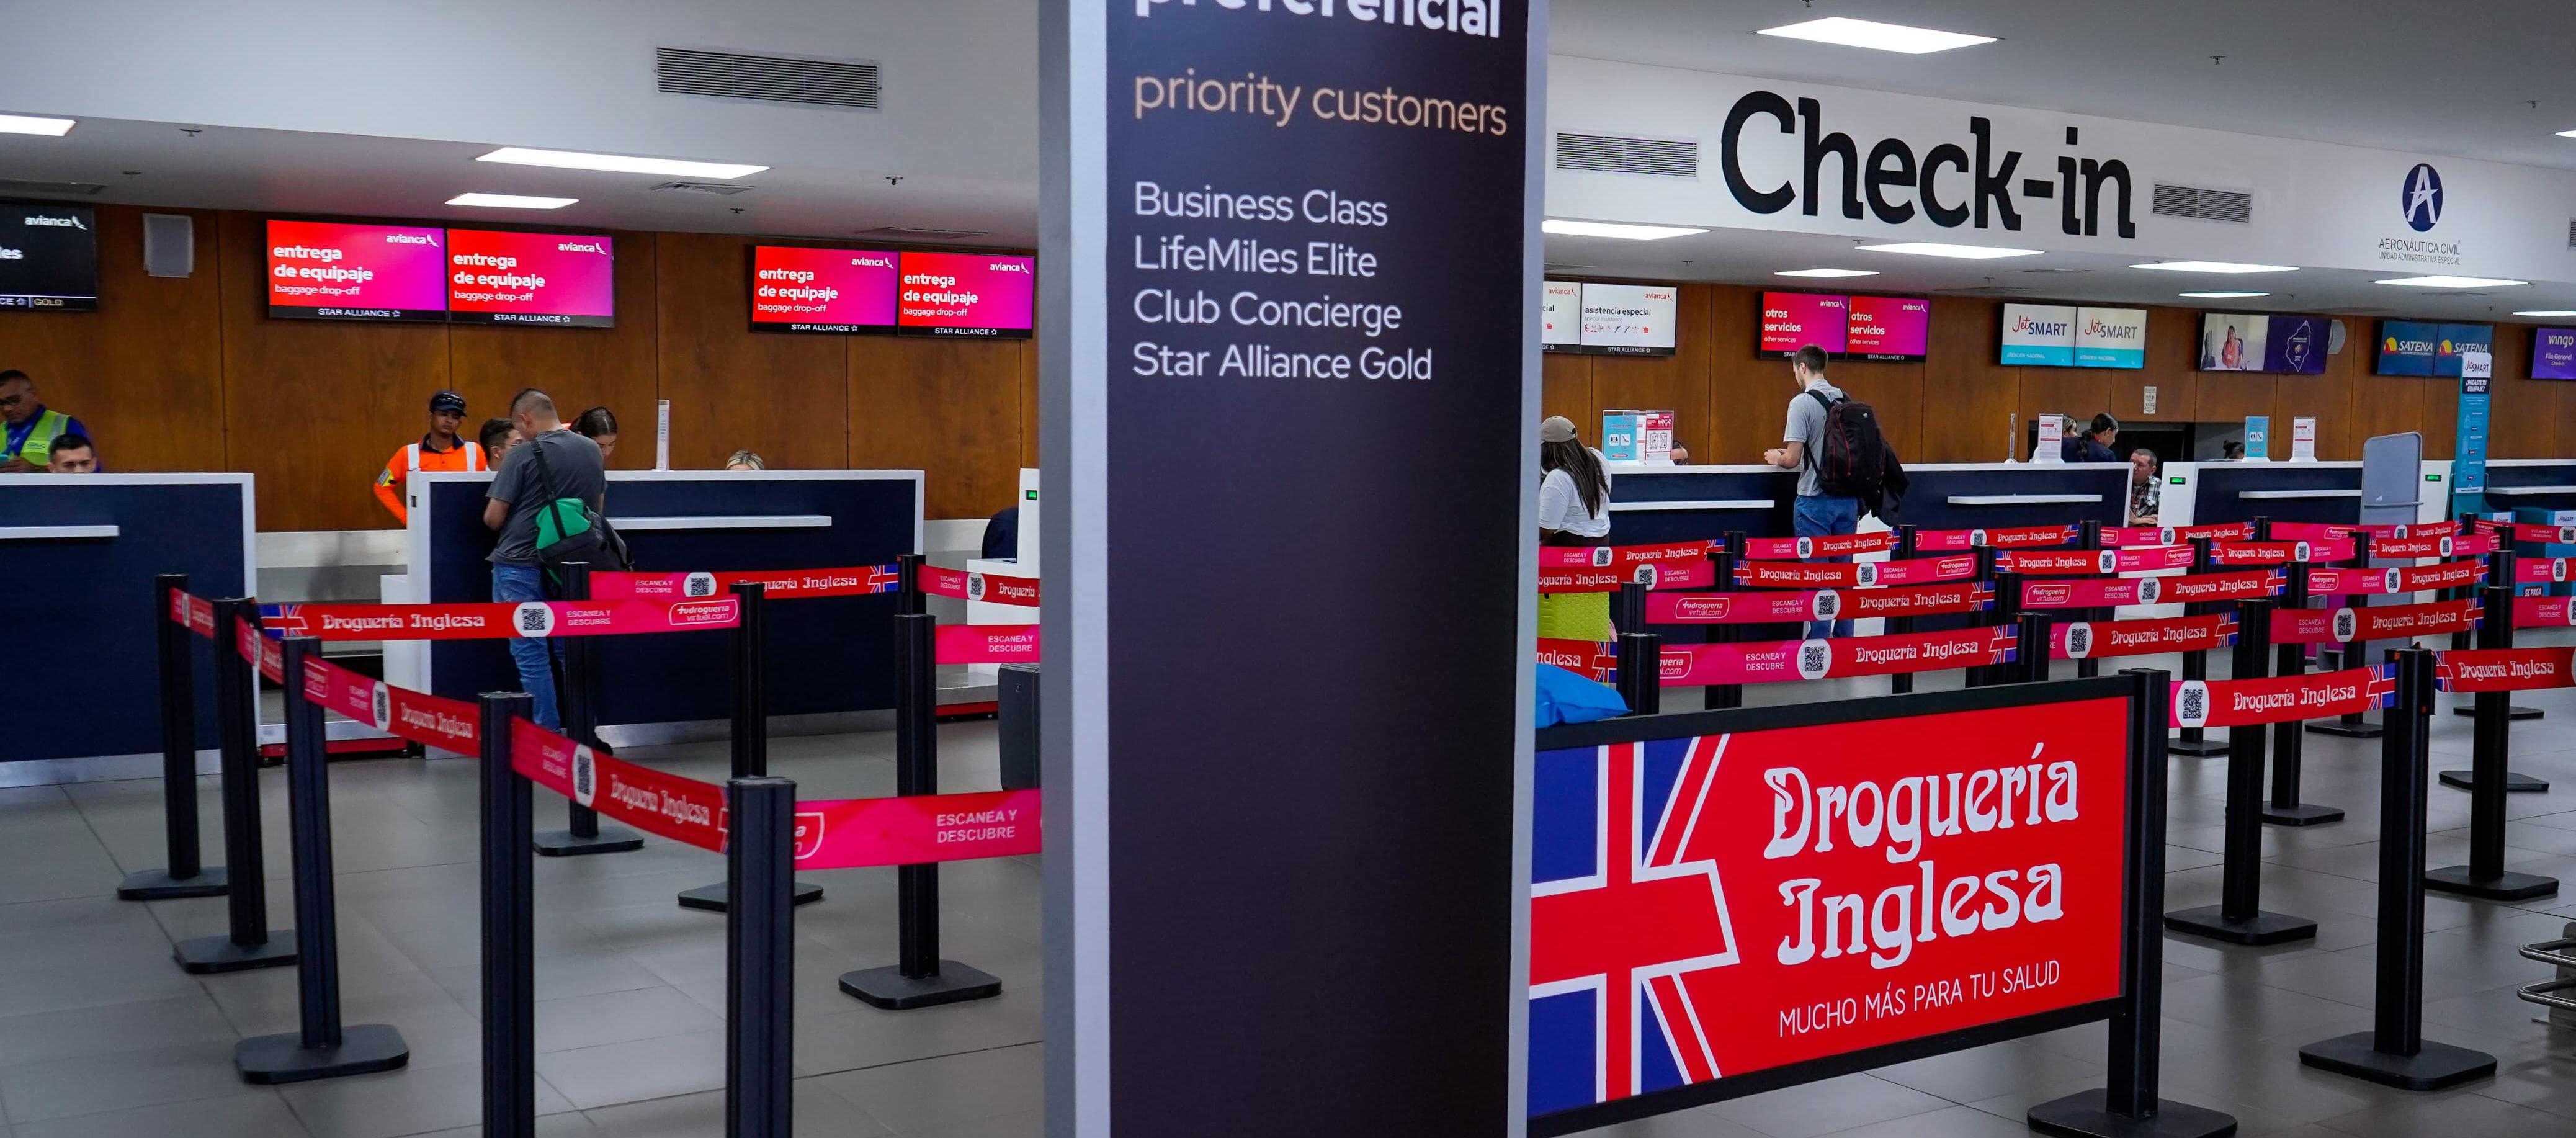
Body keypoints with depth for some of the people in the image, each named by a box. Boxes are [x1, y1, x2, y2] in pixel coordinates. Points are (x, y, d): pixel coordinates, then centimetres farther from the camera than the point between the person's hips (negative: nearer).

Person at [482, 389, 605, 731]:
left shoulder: (524, 454, -10)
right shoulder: (592, 451, 5)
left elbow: (493, 518, -9)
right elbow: (597, 507, 18)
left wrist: (514, 522, 11)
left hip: (520, 564, -5)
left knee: (531, 655, 1)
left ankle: (549, 737, 1)